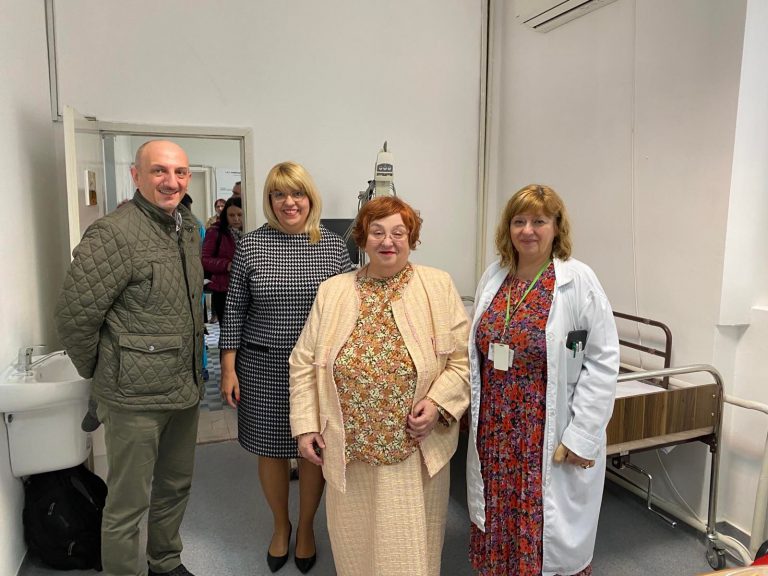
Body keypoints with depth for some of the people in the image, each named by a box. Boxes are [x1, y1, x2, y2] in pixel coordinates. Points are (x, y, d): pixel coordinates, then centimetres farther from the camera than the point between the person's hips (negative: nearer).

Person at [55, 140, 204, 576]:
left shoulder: (189, 229, 6)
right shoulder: (113, 234, -18)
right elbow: (74, 316, -16)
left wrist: (194, 370, 14)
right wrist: (99, 373, -3)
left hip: (185, 388, 8)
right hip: (136, 395, -7)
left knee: (176, 486, 23)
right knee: (128, 503, 9)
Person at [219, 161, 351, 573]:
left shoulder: (334, 248, -1)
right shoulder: (251, 245, -3)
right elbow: (235, 311, 0)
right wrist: (229, 368, -1)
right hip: (263, 368, 0)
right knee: (271, 448, 13)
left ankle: (306, 526, 37)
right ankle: (280, 525, 39)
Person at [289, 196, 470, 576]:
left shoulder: (438, 287, -2)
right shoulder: (332, 291, 4)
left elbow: (465, 358, -2)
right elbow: (304, 363, 5)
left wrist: (438, 402, -15)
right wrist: (306, 426, 0)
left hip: (414, 452, -1)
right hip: (349, 451, 2)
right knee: (354, 544, 16)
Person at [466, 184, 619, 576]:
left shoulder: (578, 280, -9)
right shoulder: (493, 277, 5)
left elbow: (603, 361, -10)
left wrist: (581, 436, -13)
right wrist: (475, 414, 7)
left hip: (550, 437, -4)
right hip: (494, 432, 4)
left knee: (549, 536, 7)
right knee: (497, 527, 14)